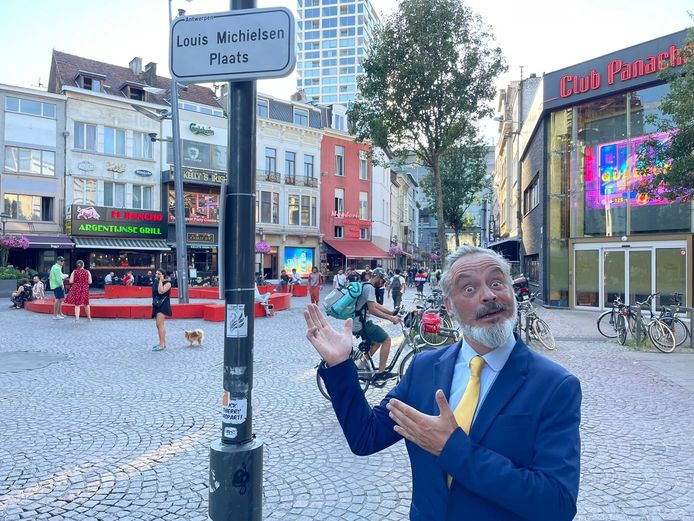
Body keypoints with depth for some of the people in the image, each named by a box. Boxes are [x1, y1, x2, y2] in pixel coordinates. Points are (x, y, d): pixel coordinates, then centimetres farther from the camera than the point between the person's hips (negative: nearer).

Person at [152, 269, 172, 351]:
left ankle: (161, 345, -15)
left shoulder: (167, 283, -12)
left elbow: (161, 291, -27)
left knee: (159, 324, -16)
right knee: (160, 325, 15)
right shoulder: (156, 282, 12)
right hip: (157, 305, 9)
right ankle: (163, 343, 24)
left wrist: (161, 281, -20)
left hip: (163, 305, -9)